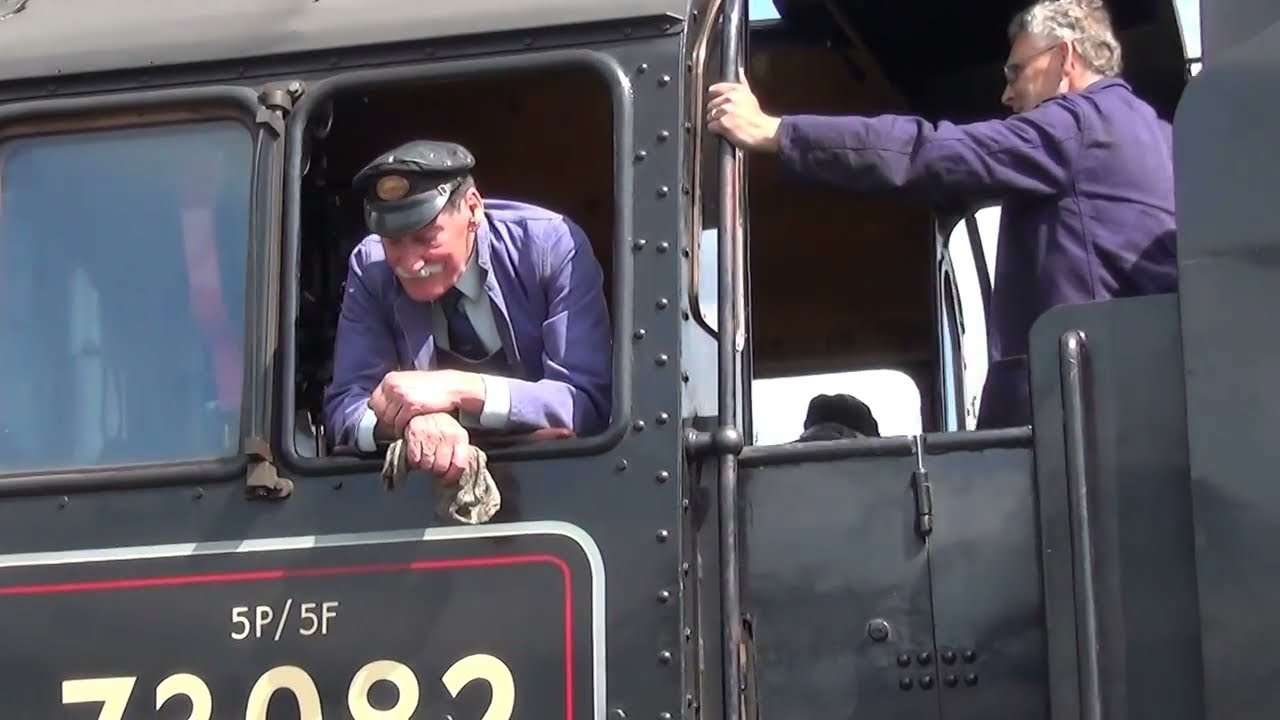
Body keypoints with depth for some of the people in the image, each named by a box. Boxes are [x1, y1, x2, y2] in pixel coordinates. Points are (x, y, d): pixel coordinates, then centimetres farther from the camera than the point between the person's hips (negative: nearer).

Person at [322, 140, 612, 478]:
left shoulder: (552, 245, -15)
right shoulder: (369, 267, -6)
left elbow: (593, 405, -21)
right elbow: (345, 407, -9)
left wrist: (460, 389, -31)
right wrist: (409, 421, -31)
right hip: (424, 475, 3)